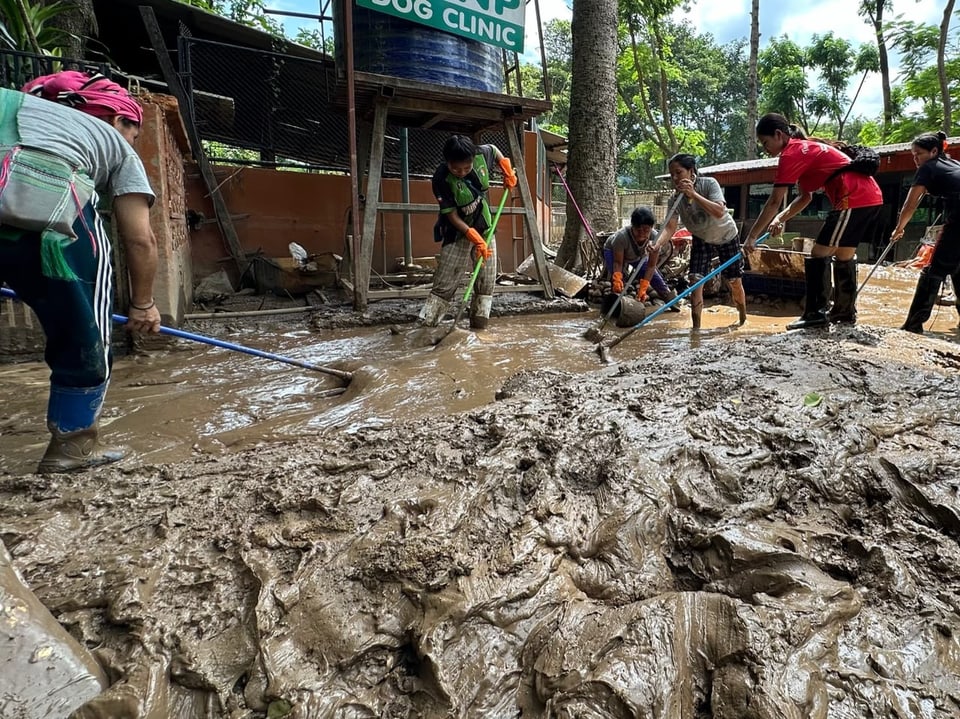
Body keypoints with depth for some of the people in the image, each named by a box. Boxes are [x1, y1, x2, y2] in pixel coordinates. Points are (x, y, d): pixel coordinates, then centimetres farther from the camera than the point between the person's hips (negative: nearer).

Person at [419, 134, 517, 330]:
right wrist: (476, 239, -28)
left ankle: (479, 322, 11)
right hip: (458, 232, -5)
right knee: (444, 283, -8)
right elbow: (453, 216, -22)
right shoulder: (441, 180, -26)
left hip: (484, 228, 5)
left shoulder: (482, 154, -14)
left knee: (487, 281, 3)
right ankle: (426, 323, -5)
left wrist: (508, 172, 5)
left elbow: (495, 151, 12)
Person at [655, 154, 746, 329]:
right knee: (695, 280, -14)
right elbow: (670, 227, -27)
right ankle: (696, 327, -7)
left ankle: (743, 320, 29)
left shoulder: (709, 184, -27)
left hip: (727, 236, -2)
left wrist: (694, 194, -47)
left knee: (735, 282, 5)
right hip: (701, 239, 2)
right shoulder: (676, 199, -19)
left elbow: (719, 212, -40)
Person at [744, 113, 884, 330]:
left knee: (819, 255, -5)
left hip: (853, 200, -10)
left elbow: (774, 202, -11)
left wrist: (752, 236, -9)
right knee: (845, 255, 18)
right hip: (872, 196, 10)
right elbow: (806, 196, 22)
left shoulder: (791, 153, -8)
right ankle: (845, 311, 26)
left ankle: (816, 313, -5)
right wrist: (781, 218, 10)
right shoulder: (805, 148, 21)